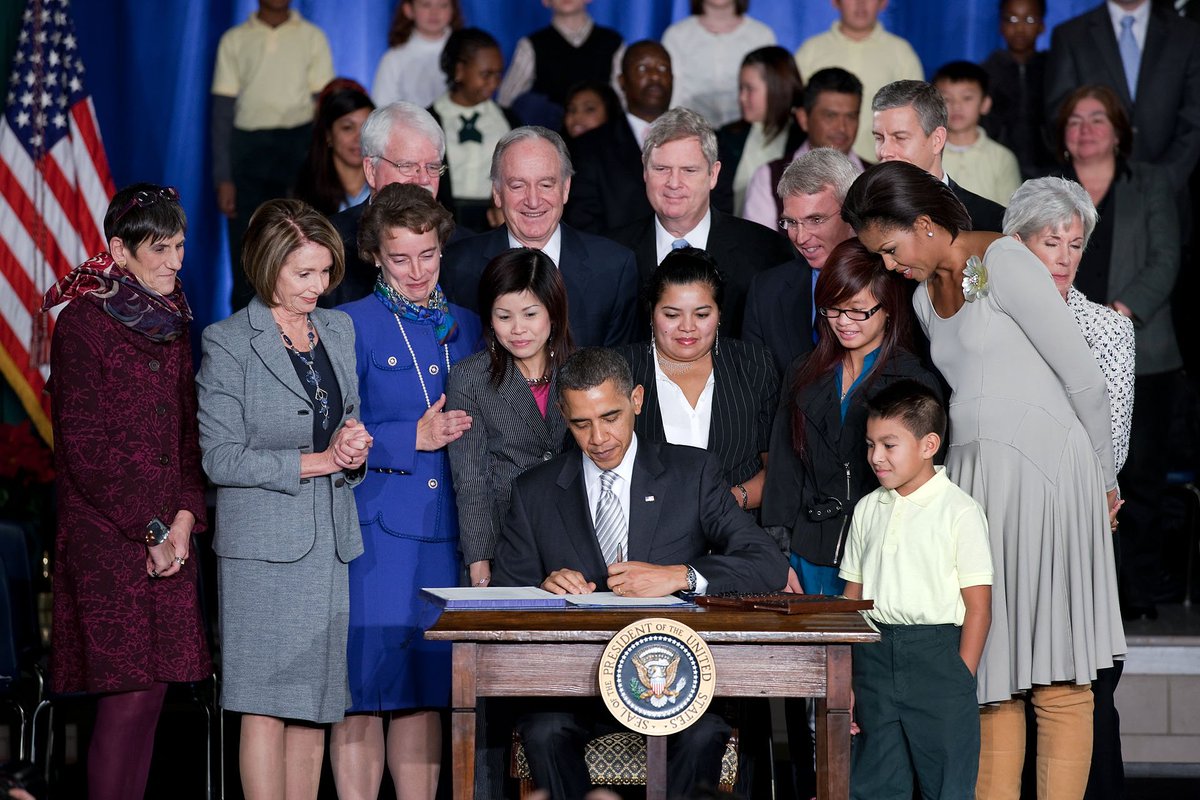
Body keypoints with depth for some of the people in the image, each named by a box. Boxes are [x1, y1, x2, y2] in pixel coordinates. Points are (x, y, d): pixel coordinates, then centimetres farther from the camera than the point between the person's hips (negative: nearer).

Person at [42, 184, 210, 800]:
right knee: (129, 695, -10)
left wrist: (185, 518, 2)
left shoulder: (171, 321, 15)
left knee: (153, 689, 3)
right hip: (105, 537, -6)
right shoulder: (82, 322, -6)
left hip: (169, 537, 6)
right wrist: (151, 531, -9)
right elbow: (85, 449, -9)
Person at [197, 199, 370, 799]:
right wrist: (317, 461, -13)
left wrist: (354, 447, -2)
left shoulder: (339, 330, 13)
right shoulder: (227, 343, -6)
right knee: (265, 705, -5)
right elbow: (220, 457, -10)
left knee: (315, 703, 6)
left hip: (331, 541, 6)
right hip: (263, 548, -6)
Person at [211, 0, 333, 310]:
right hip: (249, 147, 0)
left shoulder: (312, 37, 7)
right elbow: (223, 110, 6)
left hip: (299, 145, 0)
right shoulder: (234, 40, 8)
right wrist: (223, 178, 0)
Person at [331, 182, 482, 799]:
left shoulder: (464, 327, 14)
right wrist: (414, 438, -14)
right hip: (374, 532, -4)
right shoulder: (352, 326, -1)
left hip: (444, 530, 5)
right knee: (365, 686, -5)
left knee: (428, 687, 6)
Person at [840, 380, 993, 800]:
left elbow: (978, 606, -8)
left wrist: (962, 679, -12)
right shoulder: (868, 510, 11)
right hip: (874, 654, 5)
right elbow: (853, 596, 14)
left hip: (936, 651, -5)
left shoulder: (960, 512, -5)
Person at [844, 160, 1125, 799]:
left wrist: (1103, 477, 4)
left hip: (1043, 472, -7)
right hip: (971, 478, 7)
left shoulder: (1005, 262, -7)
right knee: (993, 678, 4)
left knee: (1055, 676, -6)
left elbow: (1082, 376, -6)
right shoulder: (925, 297, 17)